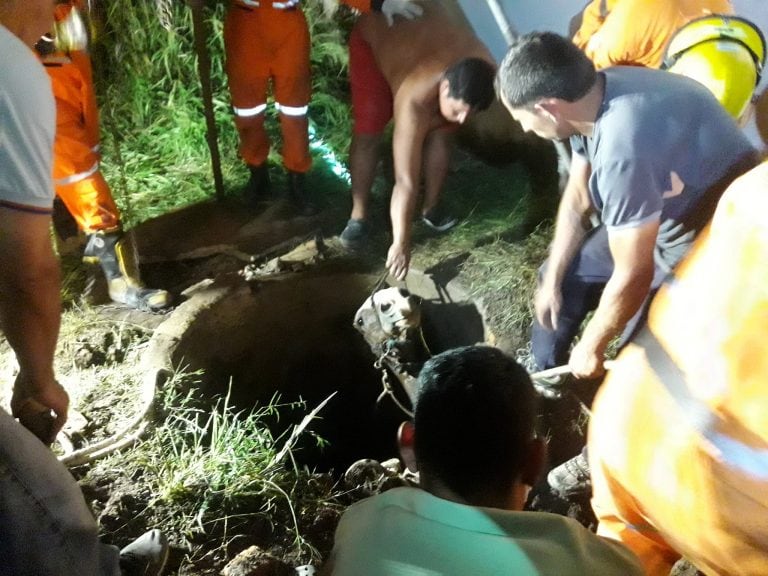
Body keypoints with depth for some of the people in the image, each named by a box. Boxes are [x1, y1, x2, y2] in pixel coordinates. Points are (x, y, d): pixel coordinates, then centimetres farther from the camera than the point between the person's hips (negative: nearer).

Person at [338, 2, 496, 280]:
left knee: (440, 132, -3)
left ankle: (431, 207, 15)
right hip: (373, 35, -4)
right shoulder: (416, 99, -43)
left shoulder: (485, 72, -31)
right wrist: (401, 244, -37)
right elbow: (406, 181, -41)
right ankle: (358, 216, 4)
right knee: (367, 133, -11)